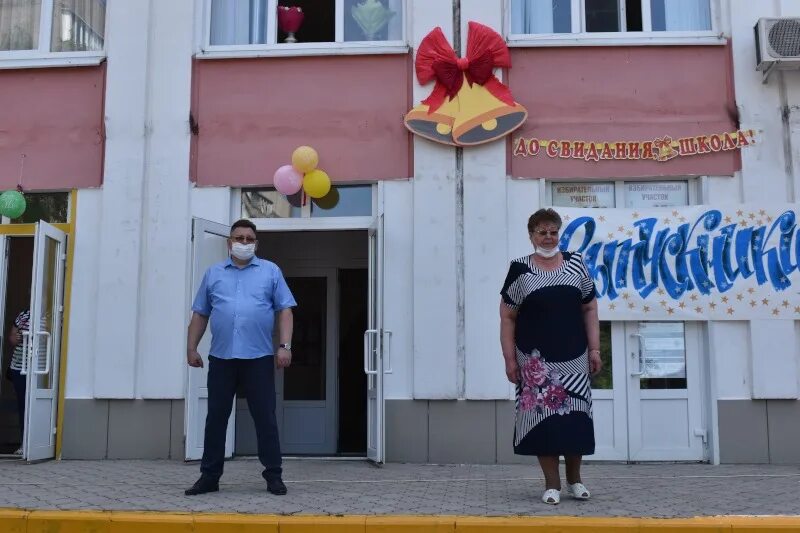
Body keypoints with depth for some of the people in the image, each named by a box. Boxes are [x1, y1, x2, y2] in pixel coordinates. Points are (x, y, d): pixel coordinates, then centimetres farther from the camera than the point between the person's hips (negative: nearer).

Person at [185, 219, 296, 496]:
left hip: (259, 357, -2)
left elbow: (284, 310, 3)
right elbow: (200, 314, 14)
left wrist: (285, 346, -7)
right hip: (220, 357, 2)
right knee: (216, 417, 7)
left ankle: (273, 475, 10)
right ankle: (209, 476, 16)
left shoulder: (271, 271, 7)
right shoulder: (213, 273, 13)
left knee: (265, 417, 1)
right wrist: (191, 348, 7)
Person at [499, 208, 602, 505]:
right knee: (542, 415, -1)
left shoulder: (575, 264, 6)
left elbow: (589, 309, 9)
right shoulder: (520, 269, -1)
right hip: (535, 360, -2)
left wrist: (594, 349, 2)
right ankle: (552, 484, 11)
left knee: (575, 416, 6)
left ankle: (574, 478, 25)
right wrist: (509, 359, -5)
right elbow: (507, 316, 0)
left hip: (574, 357, 2)